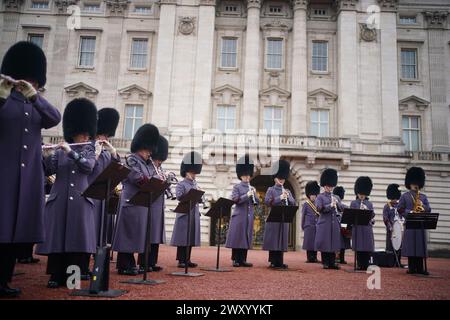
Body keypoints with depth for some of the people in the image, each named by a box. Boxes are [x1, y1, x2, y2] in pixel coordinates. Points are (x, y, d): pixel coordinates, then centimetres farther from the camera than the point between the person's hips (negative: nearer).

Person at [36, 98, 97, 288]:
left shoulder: (89, 151, 9)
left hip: (80, 200, 0)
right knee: (57, 236, 1)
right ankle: (56, 276, 11)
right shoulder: (59, 152, 9)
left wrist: (71, 152, -19)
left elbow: (88, 166, -11)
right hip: (59, 199, 1)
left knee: (77, 237, 0)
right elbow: (47, 170, 0)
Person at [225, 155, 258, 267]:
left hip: (249, 217, 5)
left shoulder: (252, 188, 16)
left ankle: (243, 260, 13)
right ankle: (235, 260, 6)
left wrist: (254, 194, -6)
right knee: (237, 237, -2)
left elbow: (257, 203, 12)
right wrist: (247, 195, -19)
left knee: (246, 238, 6)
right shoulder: (237, 187, 1)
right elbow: (235, 200, -12)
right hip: (239, 216, -5)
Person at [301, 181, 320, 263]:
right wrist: (303, 227, 1)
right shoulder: (306, 204, 0)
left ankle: (314, 258, 13)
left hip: (317, 227, 4)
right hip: (309, 227, -4)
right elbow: (303, 216, 2)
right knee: (309, 243, -1)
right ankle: (309, 258, 5)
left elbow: (320, 215, 14)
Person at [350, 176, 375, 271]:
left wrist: (366, 209, -12)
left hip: (367, 228, 2)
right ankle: (359, 265, 8)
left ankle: (365, 265, 10)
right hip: (357, 228, -2)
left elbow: (373, 215, 5)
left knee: (367, 248, 2)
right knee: (359, 247, 0)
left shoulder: (369, 204, 12)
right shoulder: (353, 203, 5)